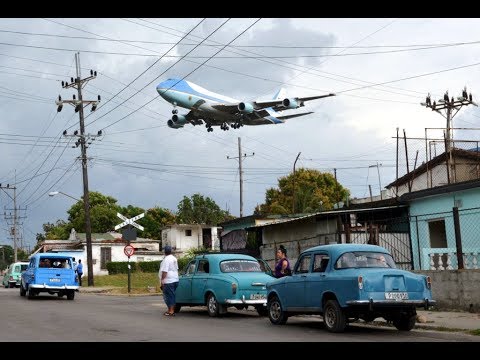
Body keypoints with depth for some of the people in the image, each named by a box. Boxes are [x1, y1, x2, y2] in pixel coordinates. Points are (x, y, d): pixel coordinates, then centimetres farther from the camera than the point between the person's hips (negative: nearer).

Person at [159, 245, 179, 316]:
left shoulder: (166, 260, -16)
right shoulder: (174, 259, 12)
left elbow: (164, 271, -20)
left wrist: (162, 281, -17)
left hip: (168, 281, -9)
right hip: (175, 280, 9)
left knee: (169, 296, -5)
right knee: (172, 295, 15)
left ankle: (171, 311, -4)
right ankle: (170, 310, 22)